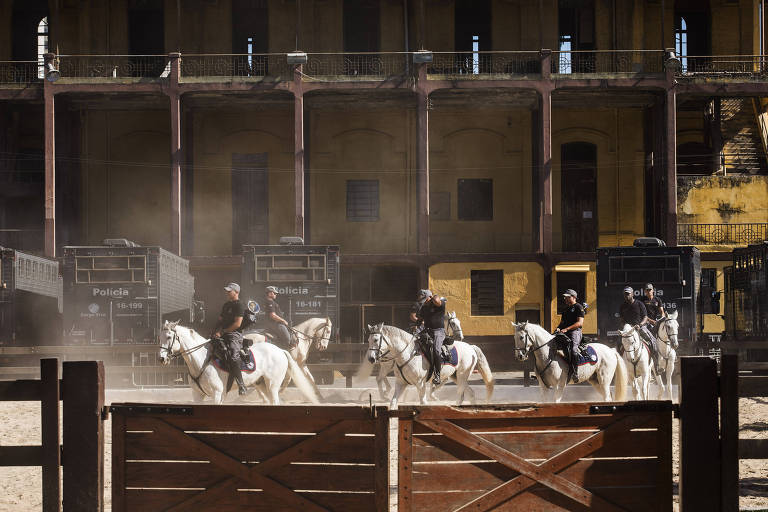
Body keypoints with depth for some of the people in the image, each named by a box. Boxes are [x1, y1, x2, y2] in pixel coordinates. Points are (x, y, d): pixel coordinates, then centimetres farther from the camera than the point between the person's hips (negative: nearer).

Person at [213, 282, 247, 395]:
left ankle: (241, 386, -31)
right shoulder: (226, 305, 23)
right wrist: (217, 331, 5)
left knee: (233, 356, -29)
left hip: (235, 335, -10)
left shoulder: (239, 305, -5)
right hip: (224, 335, 10)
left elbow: (237, 324, -14)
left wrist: (222, 332, -12)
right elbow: (220, 320, 26)